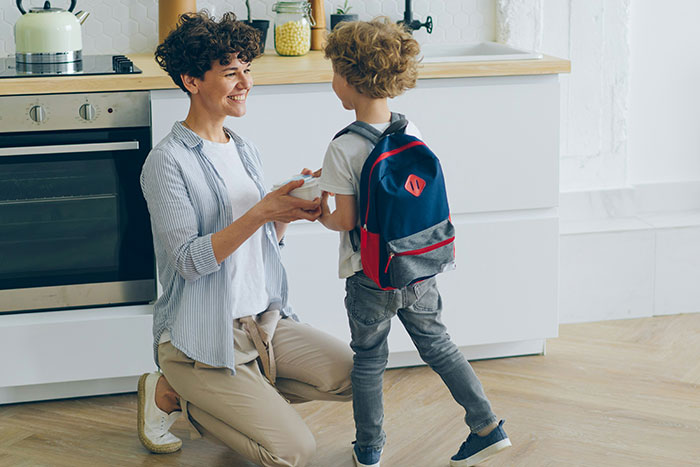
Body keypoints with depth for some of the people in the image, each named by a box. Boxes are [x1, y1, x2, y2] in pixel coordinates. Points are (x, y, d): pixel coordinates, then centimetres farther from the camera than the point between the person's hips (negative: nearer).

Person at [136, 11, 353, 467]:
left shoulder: (244, 149, 10)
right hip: (200, 337, -8)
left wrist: (289, 212, -6)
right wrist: (262, 211, -29)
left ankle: (234, 398, 10)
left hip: (264, 321, 8)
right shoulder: (167, 162, -14)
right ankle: (171, 393, 4)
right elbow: (188, 261, -22)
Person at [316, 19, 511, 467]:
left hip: (370, 278, -4)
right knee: (438, 346, 19)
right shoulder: (414, 135, -2)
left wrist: (323, 215, 5)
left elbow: (347, 220, -16)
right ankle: (488, 425, 19)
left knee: (369, 361, 13)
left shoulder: (343, 149, -19)